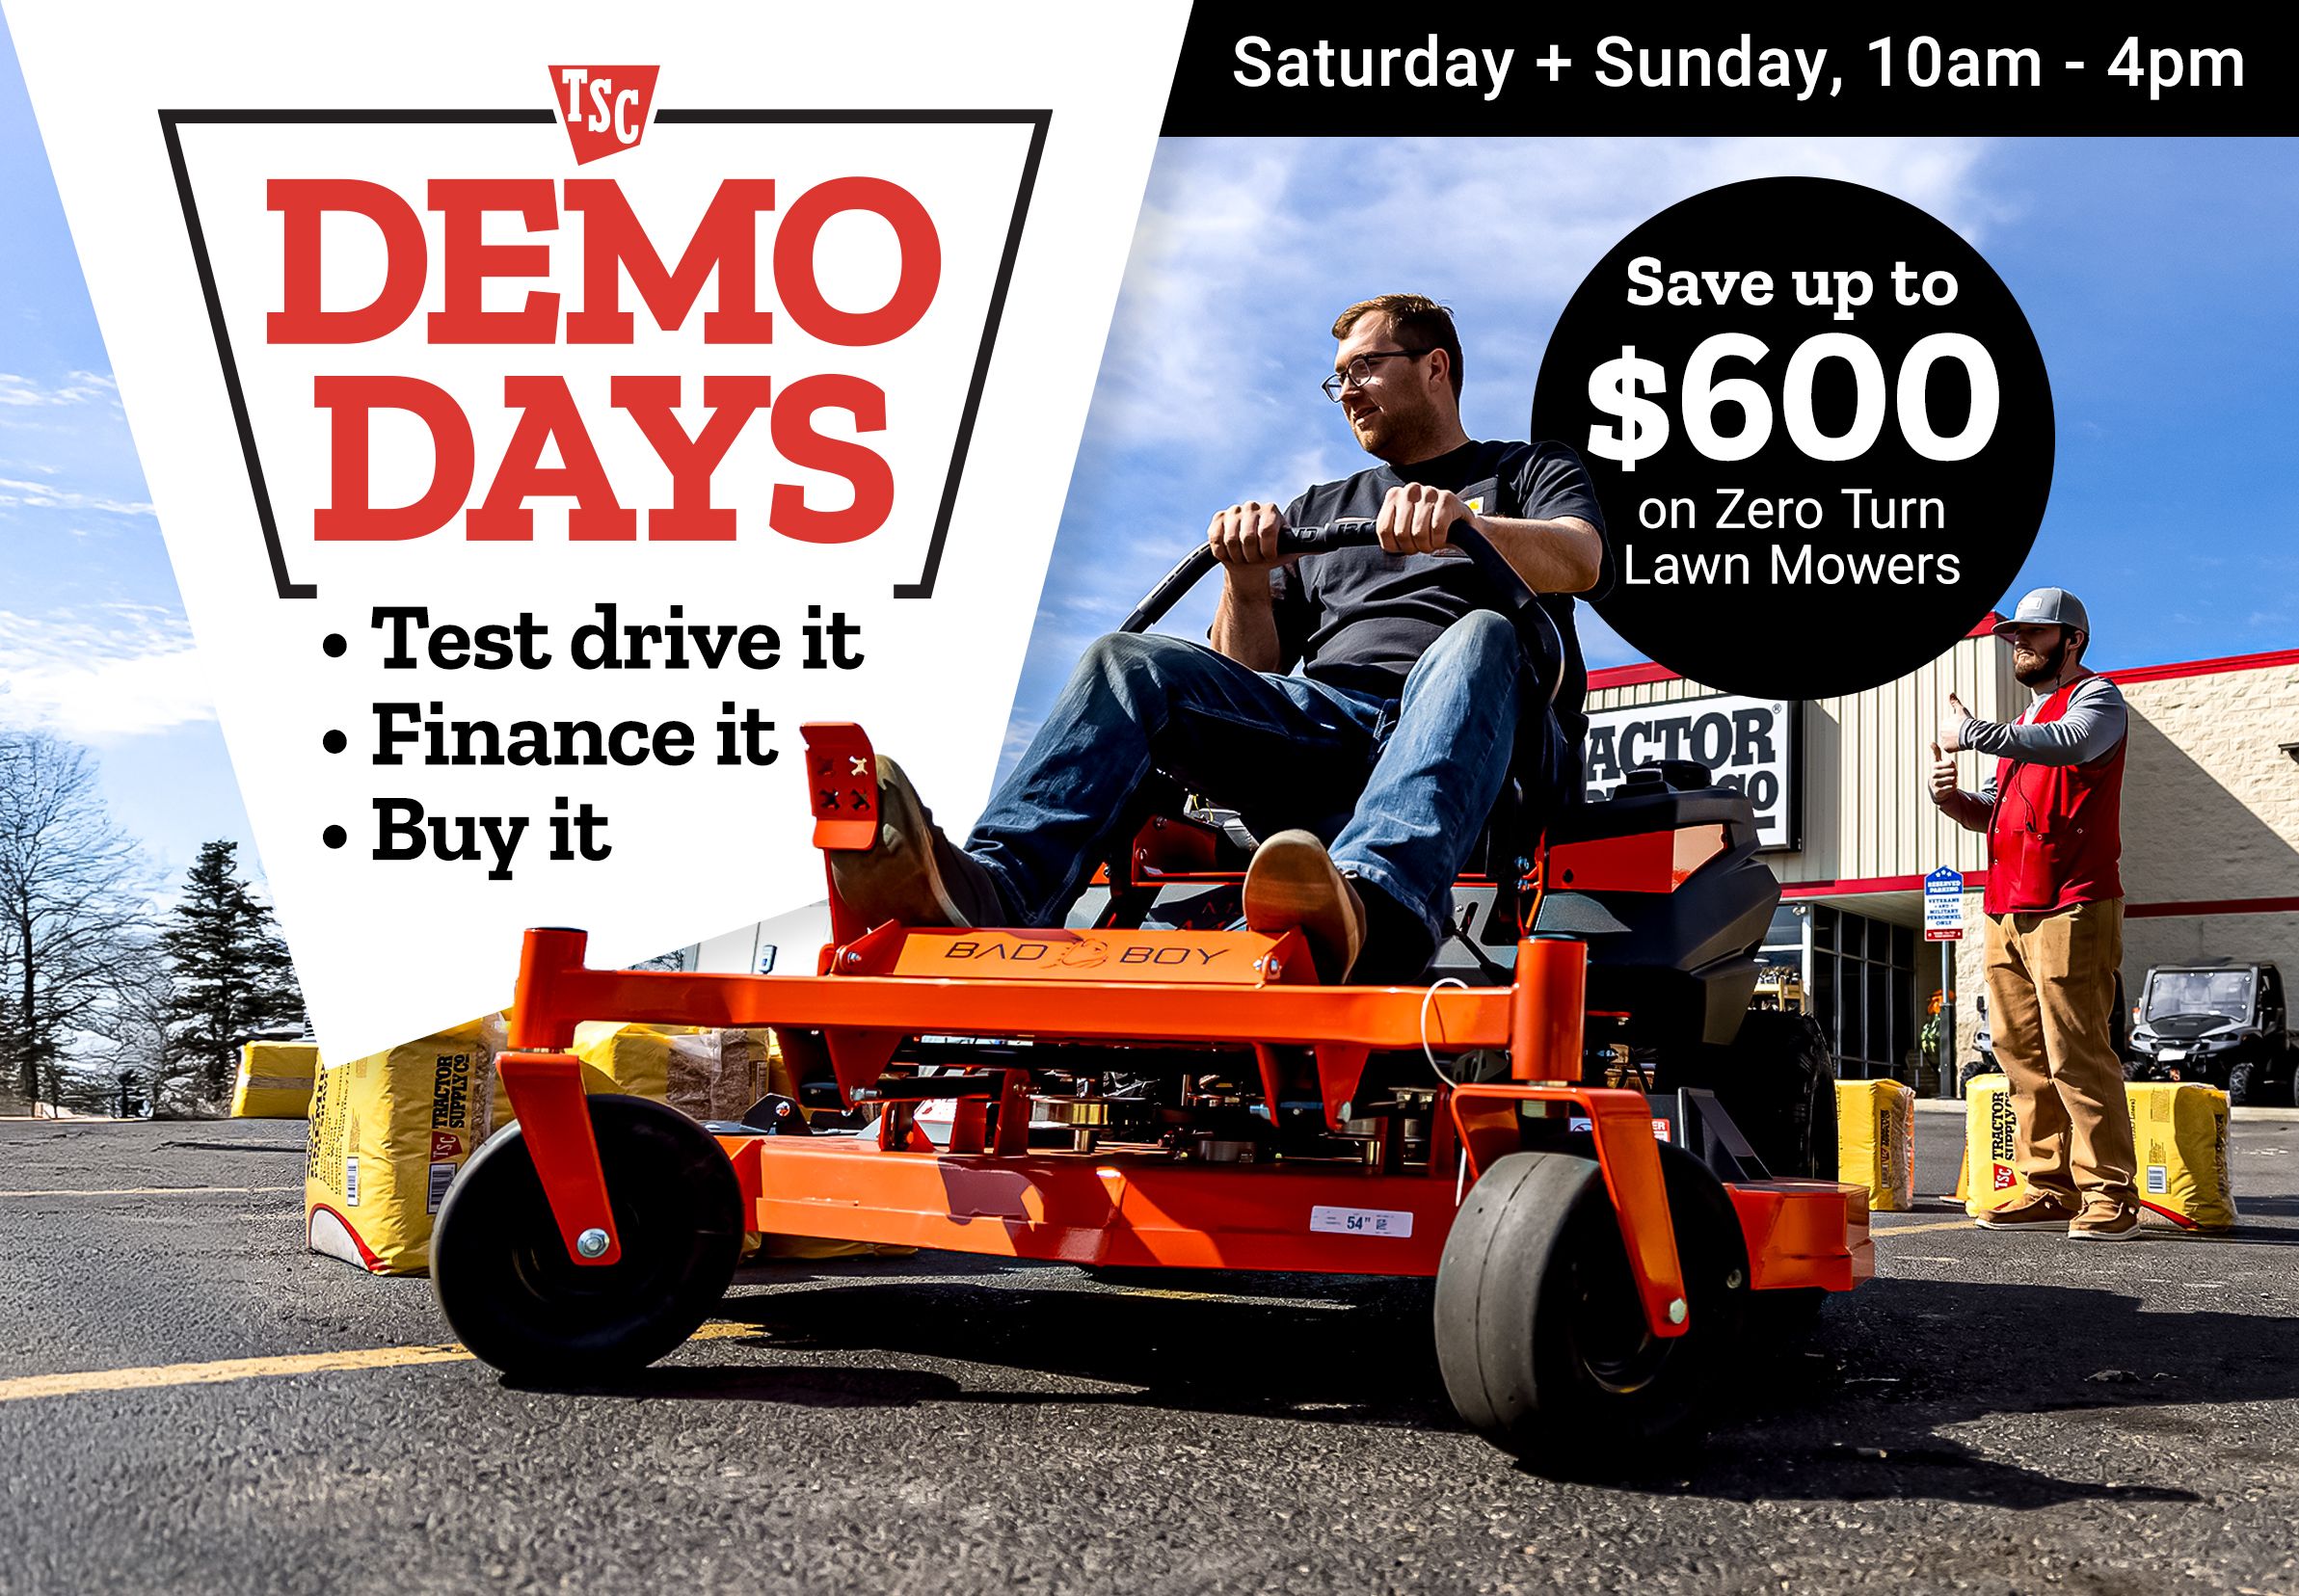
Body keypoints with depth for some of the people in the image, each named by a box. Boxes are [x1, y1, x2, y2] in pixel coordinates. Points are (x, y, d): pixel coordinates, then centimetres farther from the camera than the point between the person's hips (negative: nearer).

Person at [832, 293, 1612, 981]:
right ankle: (994, 885, -44)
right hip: (1321, 728, 3)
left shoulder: (1532, 471, 23)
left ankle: (1374, 905, -64)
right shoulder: (1318, 509, 34)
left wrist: (1463, 526, -23)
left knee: (1481, 638, -37)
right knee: (1131, 660, -19)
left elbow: (1579, 562, -3)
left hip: (1494, 747, -3)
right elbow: (1251, 673, 21)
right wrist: (1246, 581, 0)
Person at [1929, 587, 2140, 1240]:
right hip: (2008, 914, 8)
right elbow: (1993, 813, 27)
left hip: (2070, 909, -8)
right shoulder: (2024, 724, 28)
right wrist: (1950, 795, 5)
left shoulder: (2097, 697, 3)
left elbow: (2071, 745, -21)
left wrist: (1972, 732, -15)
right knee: (2024, 1058, 4)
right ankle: (2051, 1192, 8)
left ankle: (2109, 1198, -7)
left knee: (2077, 1057, -11)